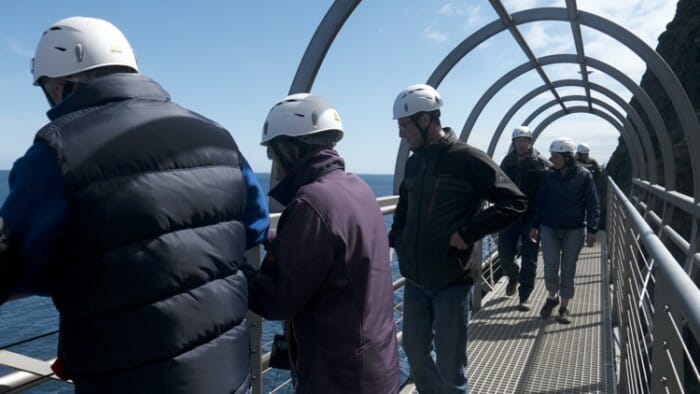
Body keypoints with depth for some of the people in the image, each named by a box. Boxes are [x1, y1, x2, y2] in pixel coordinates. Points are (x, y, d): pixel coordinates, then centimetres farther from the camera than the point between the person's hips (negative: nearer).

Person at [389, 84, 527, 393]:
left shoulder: (467, 159, -12)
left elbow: (515, 203, -13)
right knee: (414, 351, 19)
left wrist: (468, 232, -19)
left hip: (452, 283, -6)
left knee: (449, 366, 7)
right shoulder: (414, 162, 7)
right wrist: (393, 240, 6)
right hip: (415, 280, 6)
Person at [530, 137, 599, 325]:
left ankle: (564, 307, 21)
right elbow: (541, 202, 7)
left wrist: (592, 230, -9)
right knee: (550, 269, 0)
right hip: (549, 229, 2)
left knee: (568, 270, 6)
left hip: (574, 231, -2)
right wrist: (535, 226, 6)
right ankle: (552, 297, 28)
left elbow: (592, 204, -4)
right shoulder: (550, 177, 1)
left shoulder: (584, 175, -5)